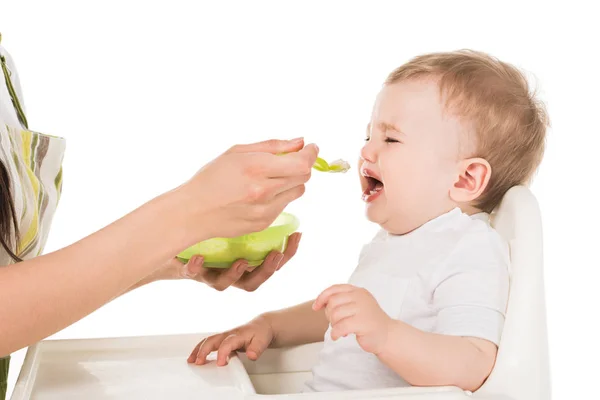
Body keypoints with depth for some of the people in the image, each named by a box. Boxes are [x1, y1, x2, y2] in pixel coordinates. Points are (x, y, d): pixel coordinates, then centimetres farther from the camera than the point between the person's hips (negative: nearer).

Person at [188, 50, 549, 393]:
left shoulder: (472, 255, -13)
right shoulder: (392, 240, 17)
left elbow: (474, 370, -25)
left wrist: (384, 335, -37)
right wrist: (270, 325, 16)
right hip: (319, 387, 7)